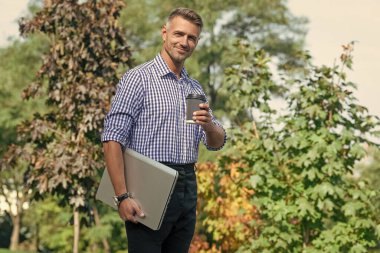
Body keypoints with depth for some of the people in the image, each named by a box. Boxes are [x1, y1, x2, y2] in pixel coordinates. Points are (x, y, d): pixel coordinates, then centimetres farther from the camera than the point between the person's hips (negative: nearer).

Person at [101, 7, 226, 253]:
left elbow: (217, 143, 13)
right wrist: (123, 196, -21)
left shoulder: (195, 88, 16)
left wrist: (208, 125, -11)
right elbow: (113, 139, -13)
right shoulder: (138, 78, -5)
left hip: (187, 187, 6)